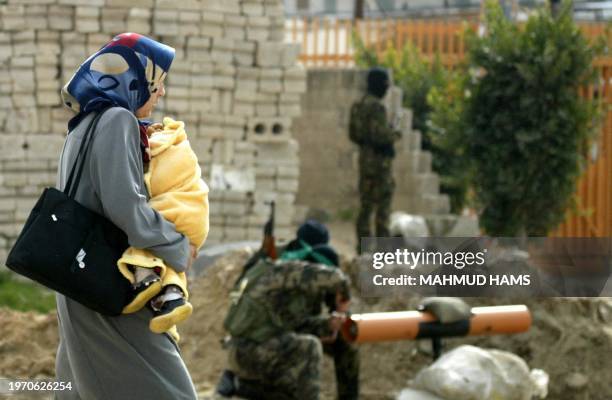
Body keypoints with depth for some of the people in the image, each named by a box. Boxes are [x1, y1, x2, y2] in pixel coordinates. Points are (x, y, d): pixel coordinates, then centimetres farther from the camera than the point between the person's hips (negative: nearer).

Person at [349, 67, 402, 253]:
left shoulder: (358, 105, 12)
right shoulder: (376, 107, -17)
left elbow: (353, 134, 16)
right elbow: (379, 135, -24)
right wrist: (394, 135, -5)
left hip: (365, 158, 9)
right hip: (380, 159, -9)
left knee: (366, 203, 10)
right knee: (383, 203, -5)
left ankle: (363, 245, 9)